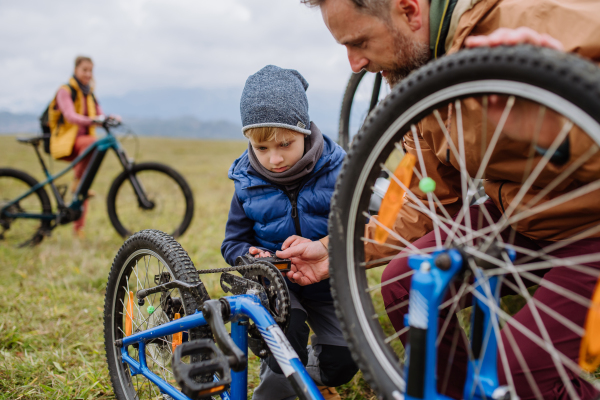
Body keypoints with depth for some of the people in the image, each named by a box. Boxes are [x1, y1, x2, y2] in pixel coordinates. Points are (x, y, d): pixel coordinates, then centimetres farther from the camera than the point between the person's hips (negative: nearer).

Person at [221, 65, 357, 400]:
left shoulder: (335, 170, -13)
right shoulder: (249, 183, -6)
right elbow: (234, 241, 4)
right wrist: (249, 255, -20)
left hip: (326, 284, 0)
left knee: (344, 359, -12)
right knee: (287, 328, -29)